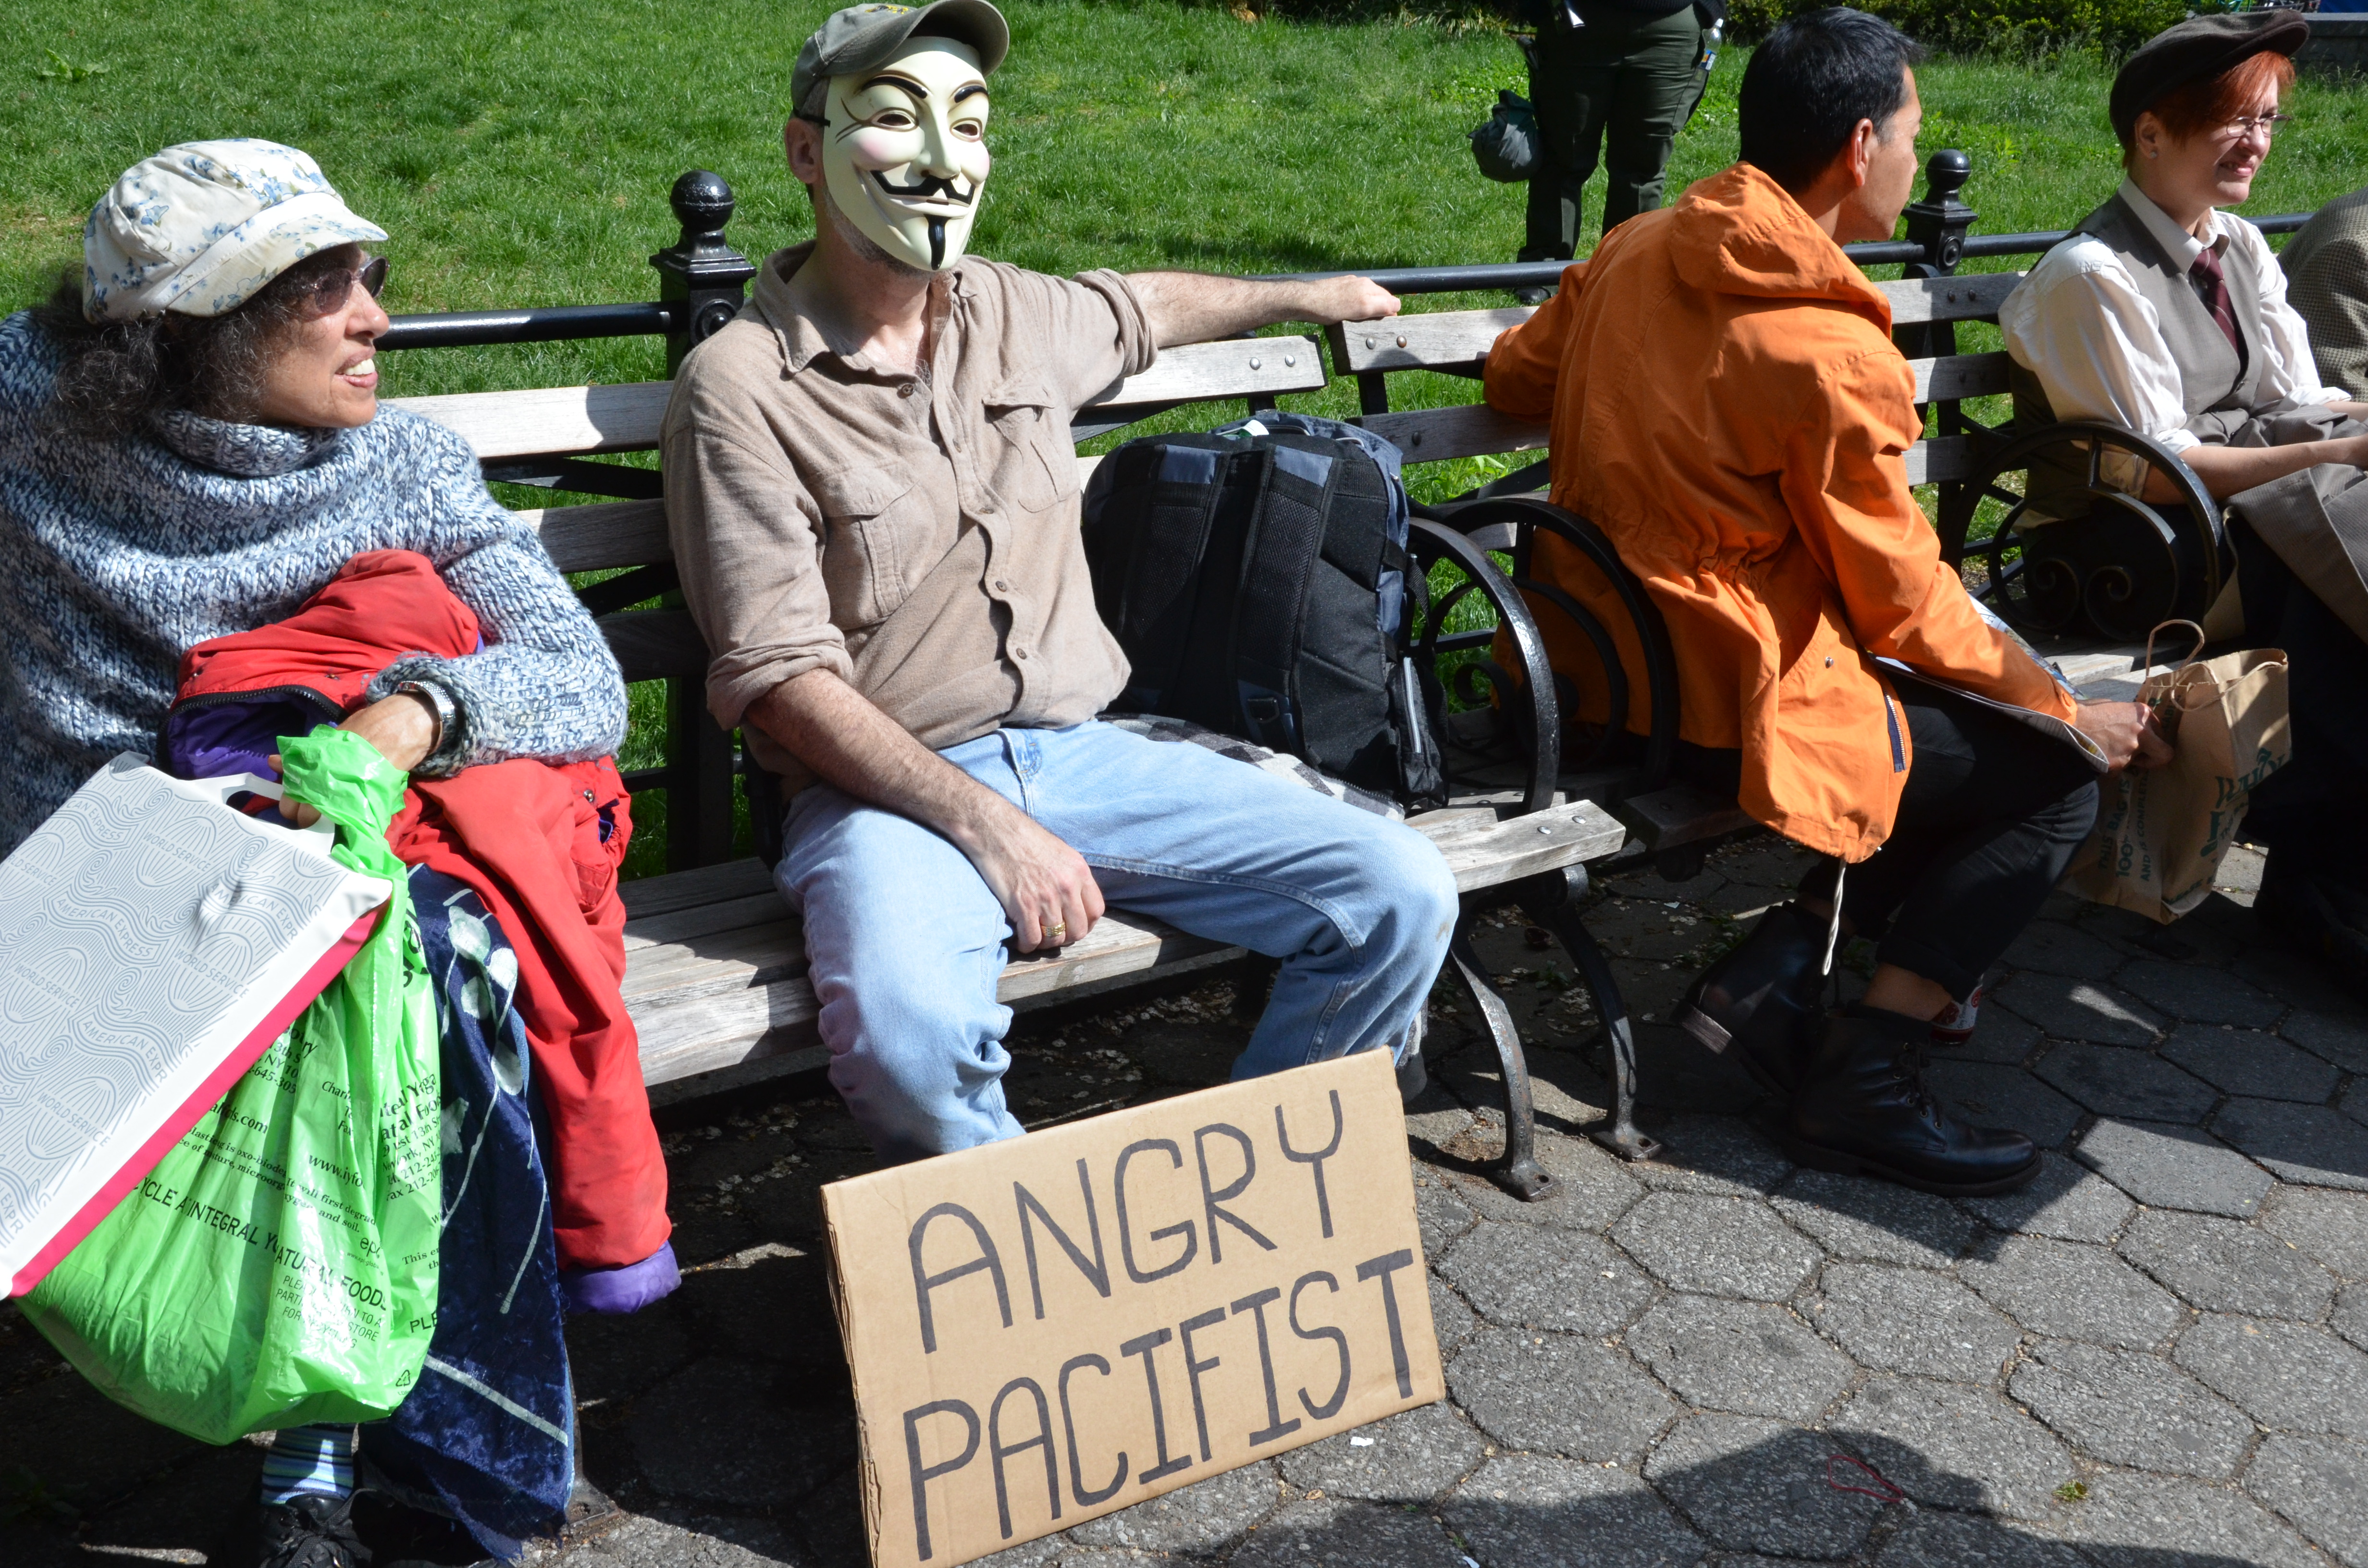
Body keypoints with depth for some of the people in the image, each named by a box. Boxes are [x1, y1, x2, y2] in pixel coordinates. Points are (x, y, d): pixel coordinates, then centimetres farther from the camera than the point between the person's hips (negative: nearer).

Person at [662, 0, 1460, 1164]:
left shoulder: (1013, 313, 10)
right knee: (908, 1028, -38)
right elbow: (782, 678, -14)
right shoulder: (741, 388, -8)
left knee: (1402, 896, -8)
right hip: (886, 791, -5)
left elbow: (1143, 307, 35)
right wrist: (988, 828, -21)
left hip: (1080, 755, 6)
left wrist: (1308, 299, 48)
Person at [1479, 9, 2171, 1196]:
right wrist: (2067, 710, -1)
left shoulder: (1637, 250, 1)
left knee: (1977, 735, 21)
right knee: (2054, 782, 2)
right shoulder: (1832, 354, -21)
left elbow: (1512, 378, 16)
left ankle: (1771, 972, 9)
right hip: (1730, 703, -9)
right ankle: (1864, 1086, 2)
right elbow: (1907, 607, -14)